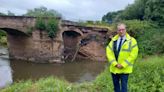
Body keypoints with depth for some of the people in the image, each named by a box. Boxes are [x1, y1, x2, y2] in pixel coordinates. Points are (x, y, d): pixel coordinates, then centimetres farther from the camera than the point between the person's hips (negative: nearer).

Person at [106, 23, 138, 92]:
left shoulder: (131, 41, -3)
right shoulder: (113, 40, 6)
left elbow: (133, 55, -10)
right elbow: (109, 52, 0)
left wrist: (123, 65, -15)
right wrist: (115, 64, -12)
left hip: (124, 69, -3)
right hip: (114, 68, 3)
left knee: (123, 86, -1)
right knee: (116, 85, 14)